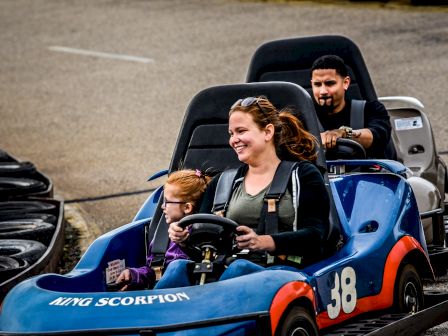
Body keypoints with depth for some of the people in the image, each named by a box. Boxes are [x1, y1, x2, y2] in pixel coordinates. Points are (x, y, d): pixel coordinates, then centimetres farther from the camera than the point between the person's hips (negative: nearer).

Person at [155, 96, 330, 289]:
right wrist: (184, 237, -7)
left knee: (240, 268, -37)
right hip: (228, 268, 4)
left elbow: (316, 235, -3)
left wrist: (263, 242, -20)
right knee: (179, 268, -27)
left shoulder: (302, 175, 12)